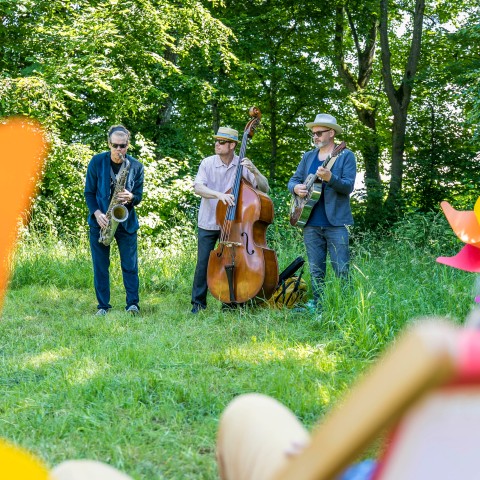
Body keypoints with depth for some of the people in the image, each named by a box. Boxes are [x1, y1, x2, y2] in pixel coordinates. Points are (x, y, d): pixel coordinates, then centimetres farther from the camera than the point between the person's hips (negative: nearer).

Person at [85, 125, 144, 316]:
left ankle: (132, 304, 1)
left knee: (130, 265, -2)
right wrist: (97, 213, -13)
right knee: (100, 266, 3)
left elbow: (139, 196, 5)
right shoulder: (97, 162, -3)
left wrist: (131, 197, -18)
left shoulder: (136, 166, 0)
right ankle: (103, 306, 10)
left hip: (126, 221, 0)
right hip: (100, 221, 0)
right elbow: (89, 192, 1)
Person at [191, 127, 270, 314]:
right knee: (203, 263, -2)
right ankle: (198, 303, 9)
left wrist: (254, 171, -24)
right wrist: (219, 194, -34)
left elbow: (264, 188, -7)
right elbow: (198, 187, -18)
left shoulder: (243, 165, -3)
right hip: (208, 223, 0)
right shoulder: (208, 163, -4)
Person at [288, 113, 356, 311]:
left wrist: (330, 178, -28)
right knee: (315, 272, 8)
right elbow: (293, 180, 17)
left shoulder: (345, 155, 0)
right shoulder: (308, 157, 15)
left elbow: (348, 186, -10)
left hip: (336, 222, -5)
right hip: (311, 222, 5)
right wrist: (296, 187, -7)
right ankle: (317, 307, 14)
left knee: (342, 271, -7)